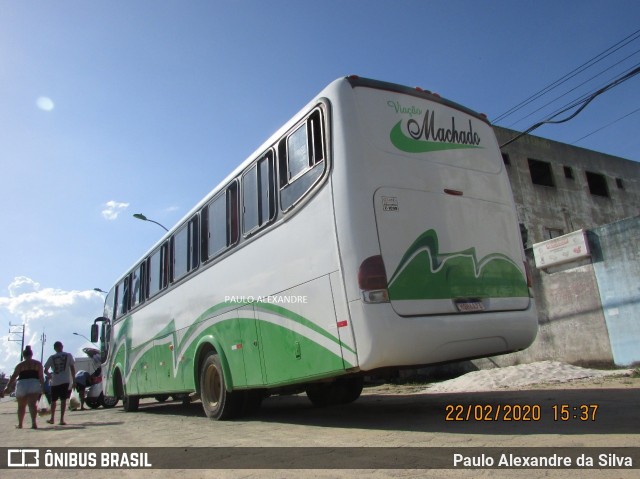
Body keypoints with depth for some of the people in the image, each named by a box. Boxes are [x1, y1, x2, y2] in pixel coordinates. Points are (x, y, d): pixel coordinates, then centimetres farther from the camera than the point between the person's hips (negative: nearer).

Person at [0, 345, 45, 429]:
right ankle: (34, 422, -29)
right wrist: (42, 387, 8)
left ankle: (20, 424, 29)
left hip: (21, 384, 1)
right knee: (32, 404, -9)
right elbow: (41, 377, 5)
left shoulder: (20, 365, 11)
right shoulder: (38, 363, 11)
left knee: (21, 406, 17)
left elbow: (13, 377, 4)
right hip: (34, 384, -1)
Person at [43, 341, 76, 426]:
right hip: (66, 381, -1)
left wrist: (50, 376, 27)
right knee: (63, 400, -1)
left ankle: (52, 418, 25)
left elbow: (45, 370, 6)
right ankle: (62, 419, -6)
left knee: (53, 400, 17)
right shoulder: (68, 355, 3)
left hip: (55, 382, 2)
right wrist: (74, 380, 3)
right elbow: (72, 368, 0)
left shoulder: (51, 357, 6)